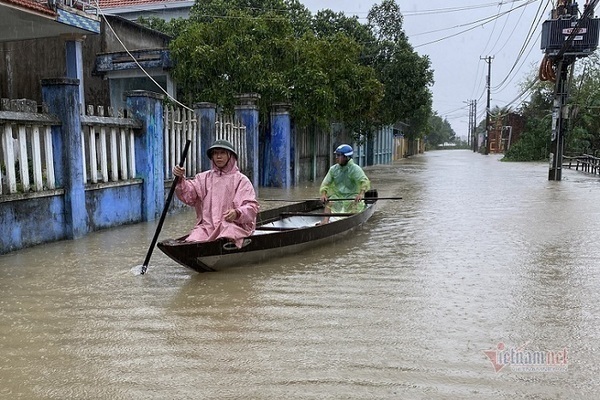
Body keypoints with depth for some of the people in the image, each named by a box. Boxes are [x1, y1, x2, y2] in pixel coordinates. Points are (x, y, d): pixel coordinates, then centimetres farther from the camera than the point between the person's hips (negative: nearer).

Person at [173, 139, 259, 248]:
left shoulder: (241, 180, 6)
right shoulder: (204, 177, 18)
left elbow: (252, 207, -3)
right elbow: (188, 195, 4)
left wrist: (237, 213, -24)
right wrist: (180, 179, -15)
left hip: (233, 224, -3)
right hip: (207, 225, 3)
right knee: (192, 241, -24)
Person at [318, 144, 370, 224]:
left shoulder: (355, 169, -9)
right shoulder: (333, 169, 5)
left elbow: (365, 181, -20)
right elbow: (325, 183, 4)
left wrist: (361, 193, -39)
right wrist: (323, 194, -16)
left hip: (352, 195, -3)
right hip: (338, 195, 3)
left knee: (354, 203, -31)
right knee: (329, 202, -21)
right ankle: (325, 220, -37)